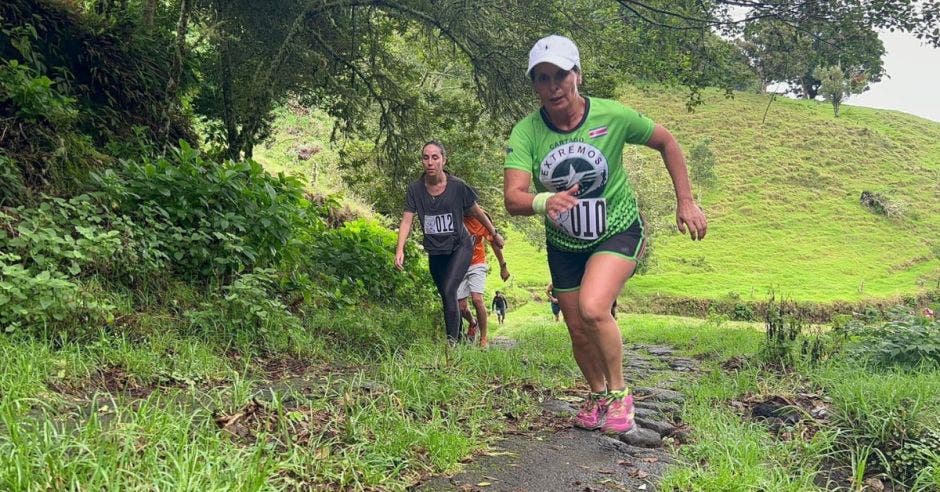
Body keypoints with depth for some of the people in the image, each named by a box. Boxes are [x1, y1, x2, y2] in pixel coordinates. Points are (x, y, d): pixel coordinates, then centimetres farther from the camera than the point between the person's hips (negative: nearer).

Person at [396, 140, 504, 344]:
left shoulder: (458, 186, -15)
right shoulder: (415, 189, -10)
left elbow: (477, 212, -1)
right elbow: (407, 220, -13)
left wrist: (495, 235, 10)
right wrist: (400, 249, -27)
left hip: (460, 247, -3)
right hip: (435, 251, 4)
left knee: (448, 291, -20)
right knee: (446, 295, 13)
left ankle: (452, 340, -13)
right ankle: (459, 335, 32)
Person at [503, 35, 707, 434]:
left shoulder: (612, 115, -19)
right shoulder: (525, 132, -18)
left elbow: (666, 142, -3)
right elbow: (512, 198, -29)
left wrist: (686, 201, -4)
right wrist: (544, 202, -51)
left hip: (618, 231, -3)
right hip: (564, 244, 3)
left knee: (592, 309, -26)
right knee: (578, 332, 12)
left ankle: (619, 393, -2)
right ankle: (597, 394, 41)